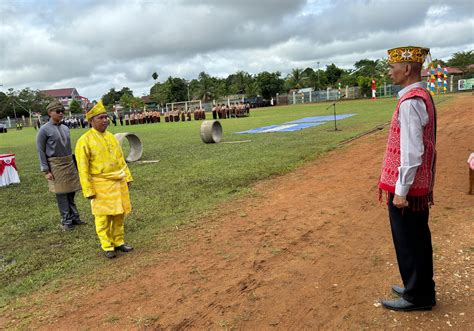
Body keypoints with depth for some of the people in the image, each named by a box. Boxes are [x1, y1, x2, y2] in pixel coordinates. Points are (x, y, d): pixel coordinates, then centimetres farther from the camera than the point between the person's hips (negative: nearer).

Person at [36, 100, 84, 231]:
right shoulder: (44, 130, -8)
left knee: (71, 192, 12)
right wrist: (46, 171, -11)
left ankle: (74, 217, 24)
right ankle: (66, 221, 12)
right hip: (56, 165, -6)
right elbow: (41, 151, -7)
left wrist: (74, 163, 17)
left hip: (70, 164, 6)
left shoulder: (65, 128, 10)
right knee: (61, 194, 2)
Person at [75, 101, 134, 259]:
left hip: (119, 183, 6)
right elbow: (83, 168, -10)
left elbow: (121, 159, 15)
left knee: (119, 214, 12)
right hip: (101, 185, -5)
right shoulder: (84, 141, -9)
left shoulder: (111, 137, 10)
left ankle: (118, 242, 27)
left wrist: (127, 177, 12)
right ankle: (107, 247, 17)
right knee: (103, 217, 3)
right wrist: (88, 190, -12)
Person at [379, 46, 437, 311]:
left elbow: (411, 153, -24)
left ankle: (417, 296, 22)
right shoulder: (424, 96, 11)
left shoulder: (410, 102, -20)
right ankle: (422, 289, 37)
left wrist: (401, 190, -19)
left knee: (409, 243, 5)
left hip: (407, 187, -10)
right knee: (418, 239, 20)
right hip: (422, 185, 10)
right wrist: (415, 186, 20)